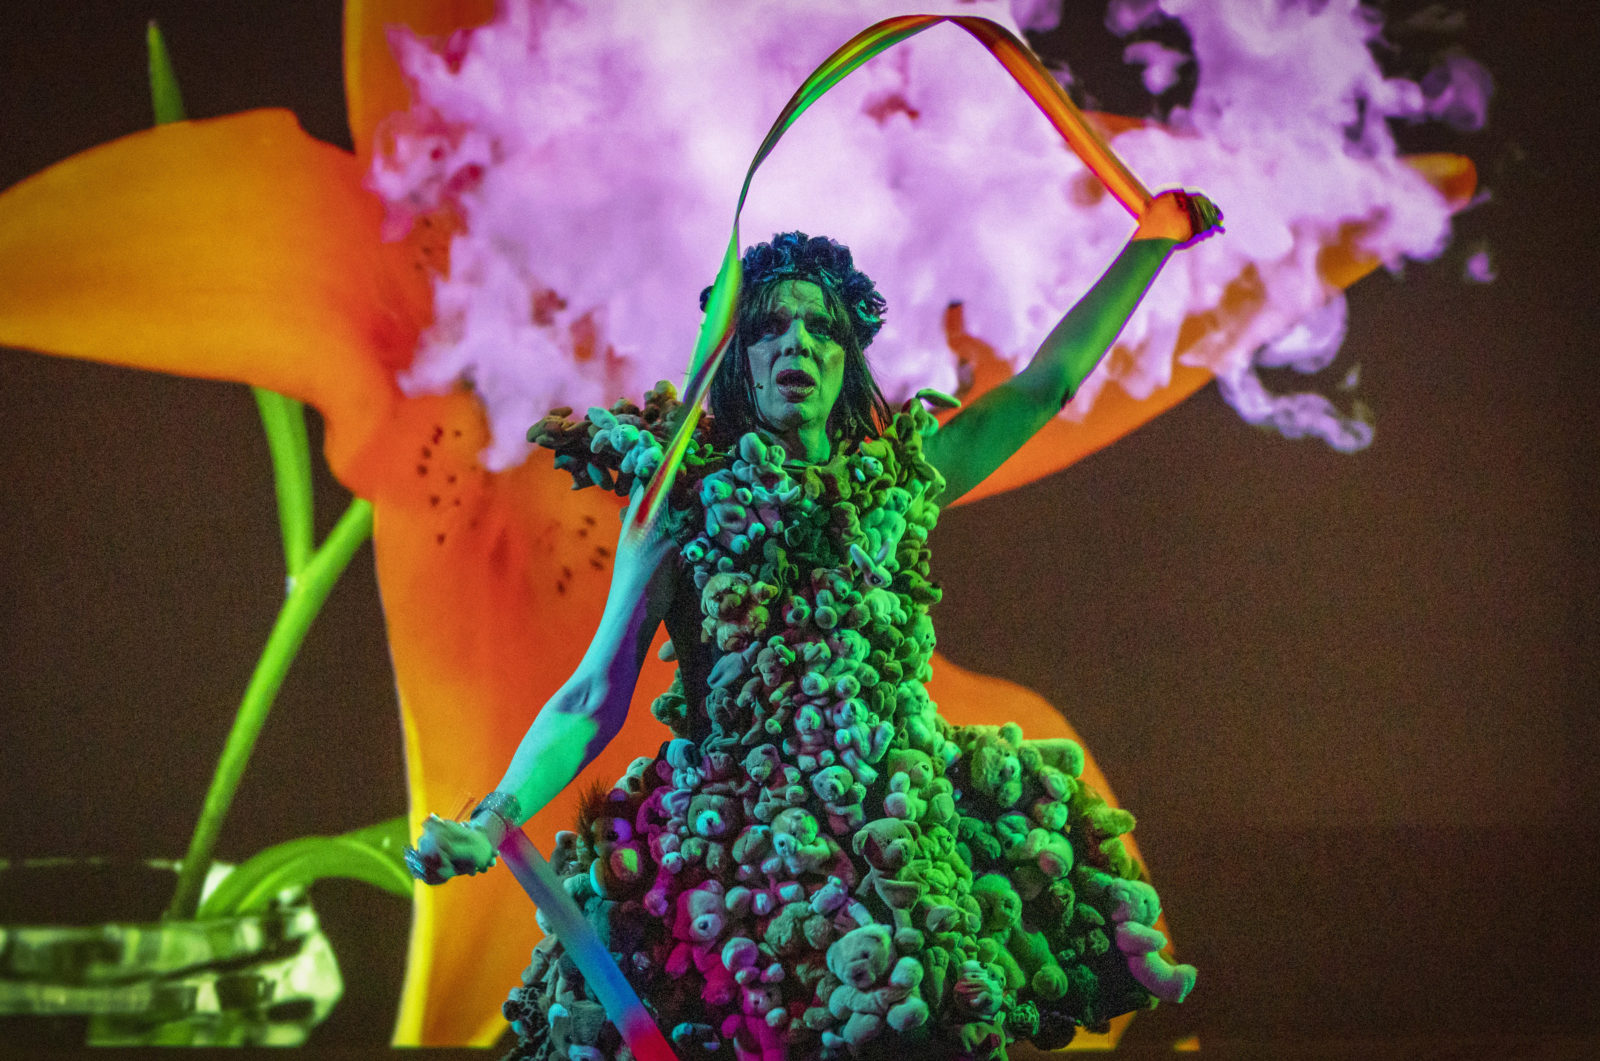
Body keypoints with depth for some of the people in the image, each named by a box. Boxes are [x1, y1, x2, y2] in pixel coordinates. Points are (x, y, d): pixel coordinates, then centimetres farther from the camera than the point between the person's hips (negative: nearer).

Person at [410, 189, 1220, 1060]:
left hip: (906, 835, 3)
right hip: (734, 839, -3)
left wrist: (1153, 241, 19)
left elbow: (1049, 380, 19)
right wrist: (494, 820, -12)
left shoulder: (900, 477, 14)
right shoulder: (684, 493, 5)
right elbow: (595, 696, 1)